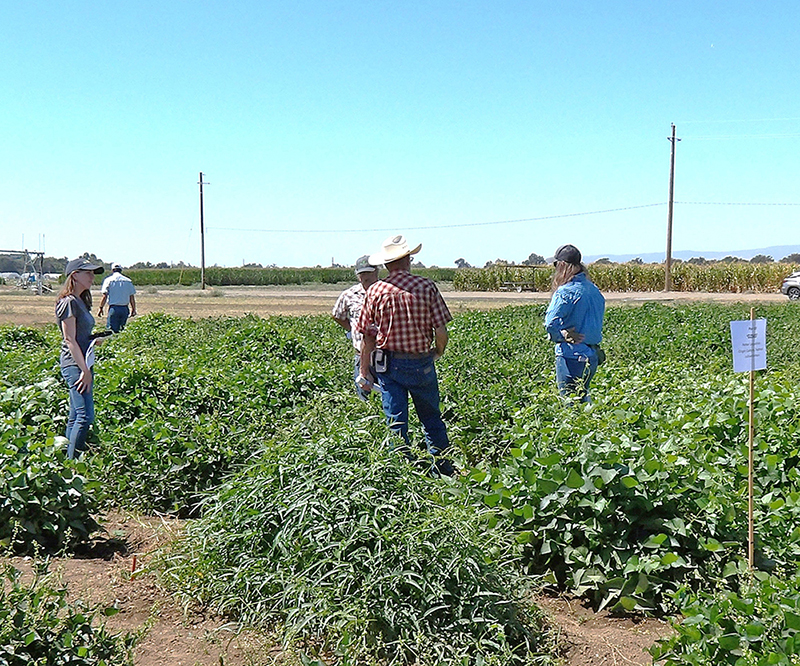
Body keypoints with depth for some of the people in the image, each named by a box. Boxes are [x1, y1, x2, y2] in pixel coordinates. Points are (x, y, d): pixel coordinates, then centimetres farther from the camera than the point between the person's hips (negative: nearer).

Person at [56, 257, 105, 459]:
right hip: (74, 365, -10)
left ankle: (68, 460, 17)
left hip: (81, 363, 10)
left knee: (75, 417, 12)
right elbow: (70, 340, -17)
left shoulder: (80, 301, 16)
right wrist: (85, 370, -19)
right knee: (85, 416, -13)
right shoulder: (69, 302, -13)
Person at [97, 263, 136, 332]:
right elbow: (131, 297, 8)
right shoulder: (128, 281, 8)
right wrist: (133, 309, 17)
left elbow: (104, 296, -4)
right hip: (125, 309, 3)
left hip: (114, 308, -3)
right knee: (121, 329, 13)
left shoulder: (108, 280, 1)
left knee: (111, 330, -4)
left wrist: (100, 308, 4)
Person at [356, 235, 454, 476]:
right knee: (432, 420, 16)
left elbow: (368, 337, -3)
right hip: (422, 363, 0)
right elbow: (441, 332, -9)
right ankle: (444, 469, 22)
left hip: (388, 364, 0)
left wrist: (365, 372, 5)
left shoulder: (376, 291, -5)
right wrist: (438, 352, 12)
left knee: (396, 423, 7)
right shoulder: (426, 287, -8)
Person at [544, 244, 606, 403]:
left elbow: (551, 323, -20)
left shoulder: (566, 292, -16)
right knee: (583, 397, 21)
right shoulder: (594, 290, 8)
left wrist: (561, 336, -4)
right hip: (592, 355, 8)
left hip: (571, 355, -8)